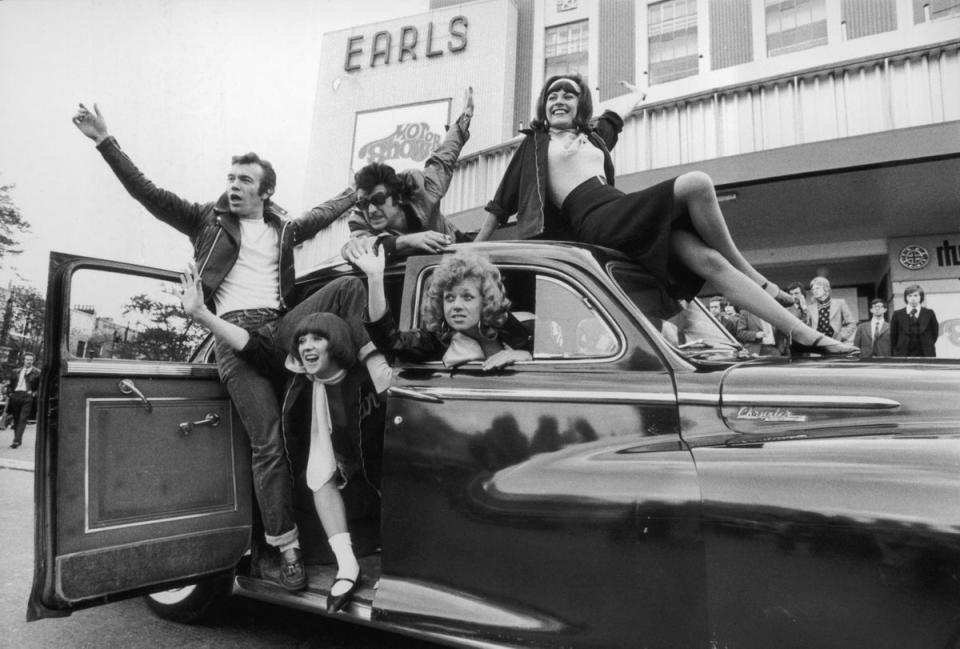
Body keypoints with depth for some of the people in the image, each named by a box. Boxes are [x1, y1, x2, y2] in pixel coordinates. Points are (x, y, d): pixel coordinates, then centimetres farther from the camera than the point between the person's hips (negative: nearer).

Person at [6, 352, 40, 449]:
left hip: (28, 397, -4)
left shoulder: (37, 372, 5)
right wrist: (10, 392, 7)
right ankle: (18, 440, 17)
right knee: (16, 419, 8)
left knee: (22, 419, -11)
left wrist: (34, 393, -8)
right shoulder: (15, 371, 17)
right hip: (15, 396, 4)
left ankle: (16, 441, -14)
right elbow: (9, 384, 22)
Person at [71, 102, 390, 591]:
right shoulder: (208, 220, 12)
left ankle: (374, 362, -17)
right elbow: (147, 192, 6)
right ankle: (287, 548, -7)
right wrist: (104, 140, 1)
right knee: (268, 442, -13)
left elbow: (325, 213, 34)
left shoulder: (282, 230, 21)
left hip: (283, 325, 4)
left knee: (351, 287, -12)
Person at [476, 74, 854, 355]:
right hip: (596, 221, -6)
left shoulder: (595, 137, 28)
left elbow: (622, 105, 49)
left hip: (627, 217, 6)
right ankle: (753, 278, -8)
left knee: (710, 261, -12)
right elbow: (501, 204, 14)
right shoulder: (535, 144, 13)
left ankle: (805, 335, -13)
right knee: (698, 184, -21)